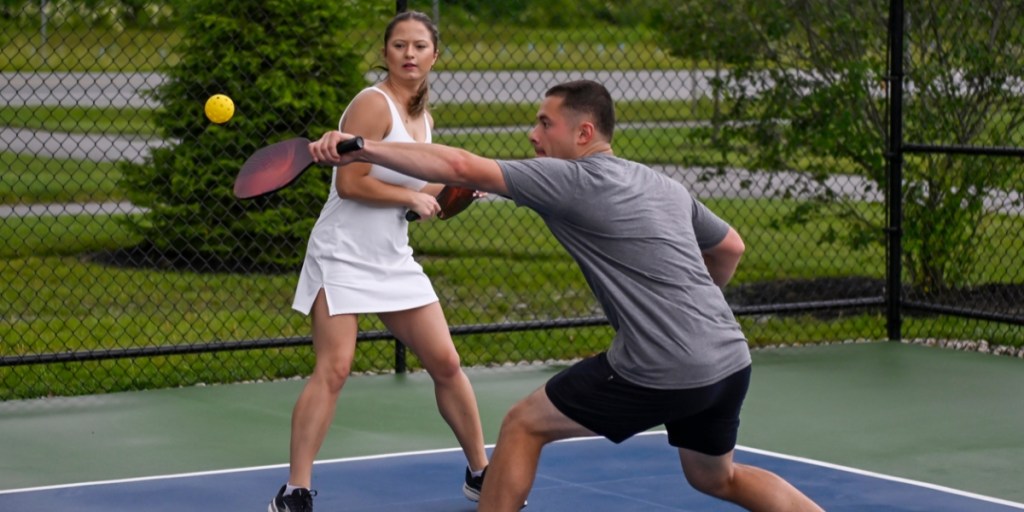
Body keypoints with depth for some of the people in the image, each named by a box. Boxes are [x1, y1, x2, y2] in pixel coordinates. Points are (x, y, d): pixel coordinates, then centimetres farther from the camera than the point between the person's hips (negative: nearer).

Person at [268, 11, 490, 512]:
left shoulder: (423, 117, 12)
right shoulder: (373, 104, -13)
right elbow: (350, 184, -20)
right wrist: (414, 197, -13)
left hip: (394, 259, 8)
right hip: (344, 255, -8)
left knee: (445, 363, 8)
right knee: (333, 370, -16)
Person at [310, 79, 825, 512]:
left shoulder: (575, 180, -7)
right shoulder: (665, 186, 16)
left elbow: (463, 167, -14)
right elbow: (730, 247, 27)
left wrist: (361, 148, -15)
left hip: (662, 371, -8)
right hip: (730, 360, 8)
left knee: (524, 423, 8)